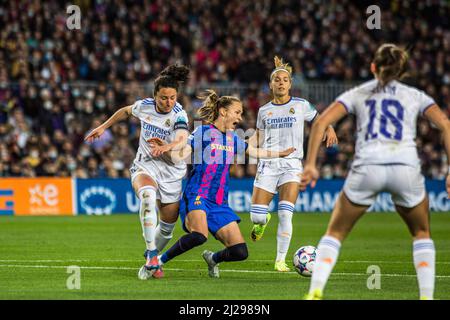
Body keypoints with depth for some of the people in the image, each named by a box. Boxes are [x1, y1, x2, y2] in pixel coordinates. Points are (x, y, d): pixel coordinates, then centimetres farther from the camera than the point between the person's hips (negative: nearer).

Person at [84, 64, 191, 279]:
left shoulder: (179, 114, -17)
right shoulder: (145, 106, -6)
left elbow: (182, 140, -39)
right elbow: (126, 111, 19)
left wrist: (168, 147, -59)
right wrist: (104, 127, 22)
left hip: (171, 171, 0)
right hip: (144, 166, 0)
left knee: (168, 225, 6)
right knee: (147, 195, -34)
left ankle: (151, 260, 37)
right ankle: (151, 257, -37)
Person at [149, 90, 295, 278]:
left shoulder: (233, 139, 18)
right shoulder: (202, 132, -1)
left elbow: (255, 152, 34)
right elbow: (180, 156, -12)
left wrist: (280, 154, 38)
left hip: (220, 203, 7)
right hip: (197, 196, -7)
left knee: (240, 252, -4)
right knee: (199, 236, -38)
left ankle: (213, 258, 28)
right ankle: (159, 261, -21)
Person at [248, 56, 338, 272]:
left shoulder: (301, 105, 6)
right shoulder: (264, 111, 11)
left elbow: (319, 119, 19)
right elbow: (259, 137, 16)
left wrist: (330, 130, -1)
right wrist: (247, 144, -4)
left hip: (292, 164, -2)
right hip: (268, 164, 2)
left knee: (285, 214, -16)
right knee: (256, 216, -7)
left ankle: (280, 260, -5)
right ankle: (263, 222, 33)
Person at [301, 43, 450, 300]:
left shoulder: (358, 93, 21)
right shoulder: (415, 95, 21)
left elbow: (321, 123, 7)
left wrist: (310, 164, 5)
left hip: (367, 168, 0)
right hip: (406, 168, 0)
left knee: (335, 233, 15)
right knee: (422, 234, 24)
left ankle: (316, 291, -4)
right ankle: (427, 295, 11)